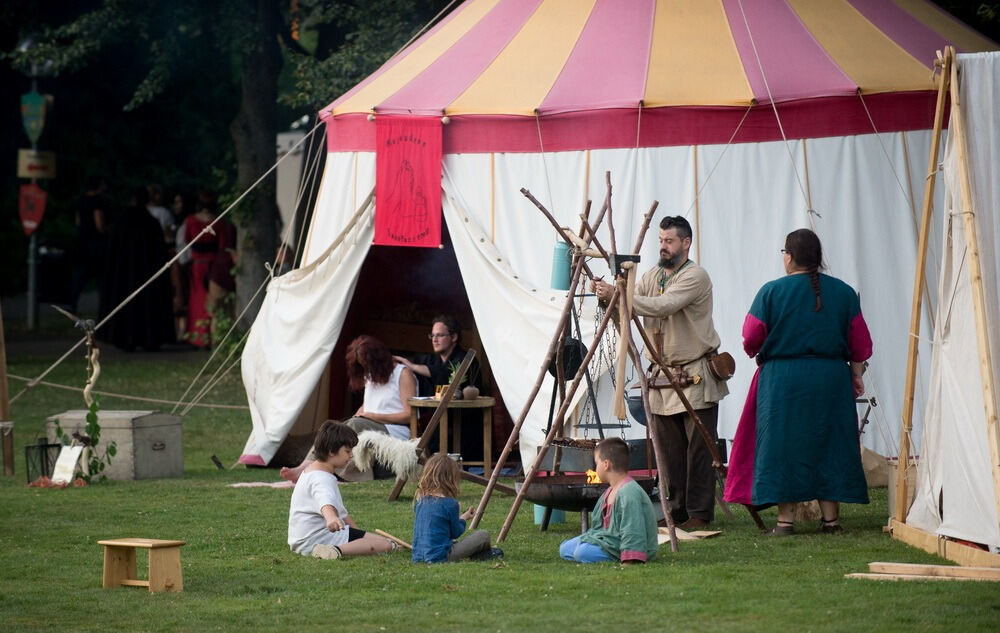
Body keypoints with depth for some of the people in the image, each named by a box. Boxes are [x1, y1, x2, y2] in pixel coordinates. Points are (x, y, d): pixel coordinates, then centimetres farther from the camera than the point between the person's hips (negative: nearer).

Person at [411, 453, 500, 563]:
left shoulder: (419, 499, 7)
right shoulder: (450, 503, -13)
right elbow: (456, 533, -1)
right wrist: (463, 518, 19)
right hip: (440, 556, -8)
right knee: (483, 535, 0)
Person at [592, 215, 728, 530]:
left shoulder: (695, 276, -13)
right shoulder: (652, 276, 12)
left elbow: (663, 306, -26)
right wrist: (607, 296, -16)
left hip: (696, 377, -7)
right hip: (663, 374, 7)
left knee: (698, 449, -5)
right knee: (669, 450, 9)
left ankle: (700, 513, -2)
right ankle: (676, 510, 15)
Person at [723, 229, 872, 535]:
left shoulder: (771, 292, -6)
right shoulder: (843, 292, 3)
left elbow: (751, 339, -3)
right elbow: (860, 342, 6)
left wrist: (756, 352, 18)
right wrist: (856, 375, 16)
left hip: (782, 379, -3)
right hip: (831, 379, 3)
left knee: (783, 445, 2)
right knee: (828, 444, 9)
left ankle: (786, 518, 0)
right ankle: (831, 516, 7)